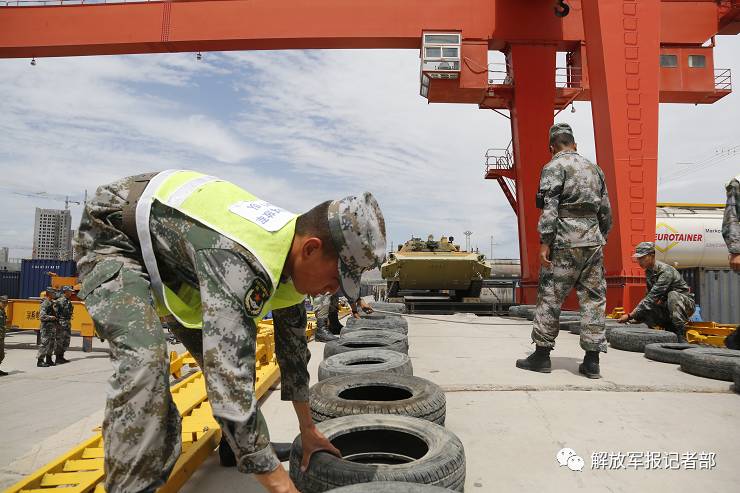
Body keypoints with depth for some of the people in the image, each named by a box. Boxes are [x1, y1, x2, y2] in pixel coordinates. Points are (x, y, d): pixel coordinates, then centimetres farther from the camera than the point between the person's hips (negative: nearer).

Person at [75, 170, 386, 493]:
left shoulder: (290, 251, -13)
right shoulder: (240, 260, -42)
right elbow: (231, 386, -45)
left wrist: (308, 430, 6)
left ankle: (233, 446, 28)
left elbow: (292, 344, -1)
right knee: (144, 358, -30)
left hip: (168, 239, 8)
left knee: (227, 352, 6)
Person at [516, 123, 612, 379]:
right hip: (594, 241, 6)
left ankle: (542, 355, 6)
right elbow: (606, 210, 18)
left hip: (566, 242, -6)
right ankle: (591, 361, 10)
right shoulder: (594, 168, 18)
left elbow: (549, 207, -14)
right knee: (594, 299, 7)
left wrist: (545, 242, -15)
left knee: (550, 297, 0)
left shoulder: (554, 167, -3)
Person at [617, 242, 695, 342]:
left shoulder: (666, 271, -25)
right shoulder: (648, 272, 2)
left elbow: (653, 296, -32)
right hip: (667, 307, 7)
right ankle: (671, 329, 3)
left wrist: (630, 315, -34)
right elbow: (650, 295, 9)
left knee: (673, 295, -37)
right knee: (642, 313, -15)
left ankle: (681, 336, -30)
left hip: (686, 304, -7)